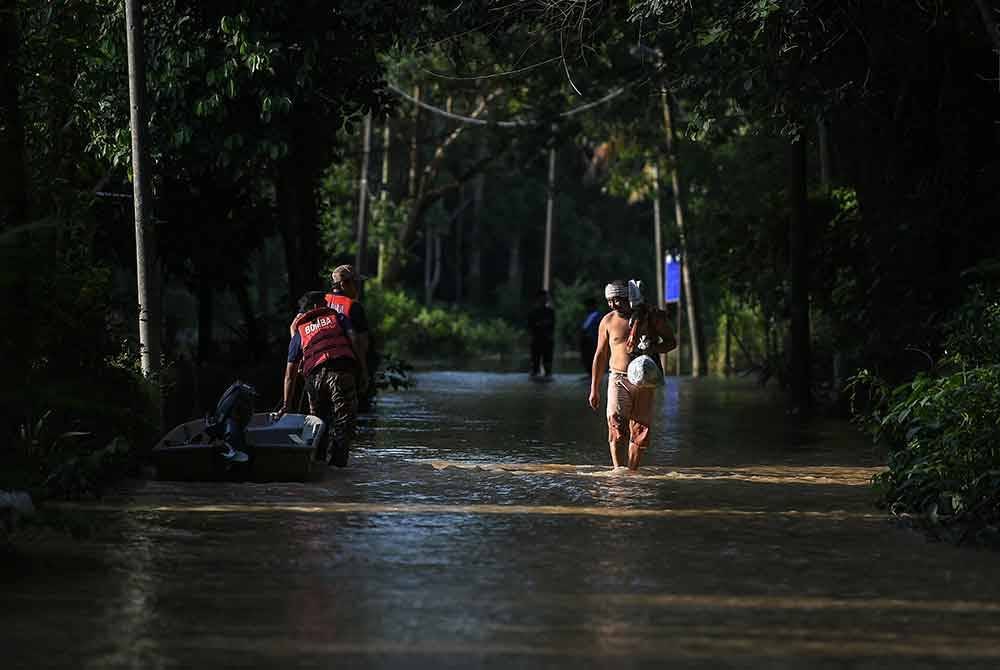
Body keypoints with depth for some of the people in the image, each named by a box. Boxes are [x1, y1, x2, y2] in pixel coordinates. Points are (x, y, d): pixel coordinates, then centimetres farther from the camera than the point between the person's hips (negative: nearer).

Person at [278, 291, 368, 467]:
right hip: (342, 372, -3)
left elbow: (290, 372, 25)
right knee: (343, 422, -4)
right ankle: (336, 464, -15)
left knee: (320, 422, 18)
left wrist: (286, 404, 27)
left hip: (314, 377, 3)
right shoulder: (338, 317, 25)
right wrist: (363, 371, 3)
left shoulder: (299, 332, 29)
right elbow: (355, 340, 6)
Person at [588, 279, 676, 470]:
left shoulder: (653, 317, 1)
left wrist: (652, 350, -14)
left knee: (640, 429, 1)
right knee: (616, 424, -18)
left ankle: (632, 471, 11)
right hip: (618, 378, 0)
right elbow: (600, 355, 13)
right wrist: (594, 389, 12)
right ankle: (617, 470, -19)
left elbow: (671, 342, 8)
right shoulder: (608, 321, 5)